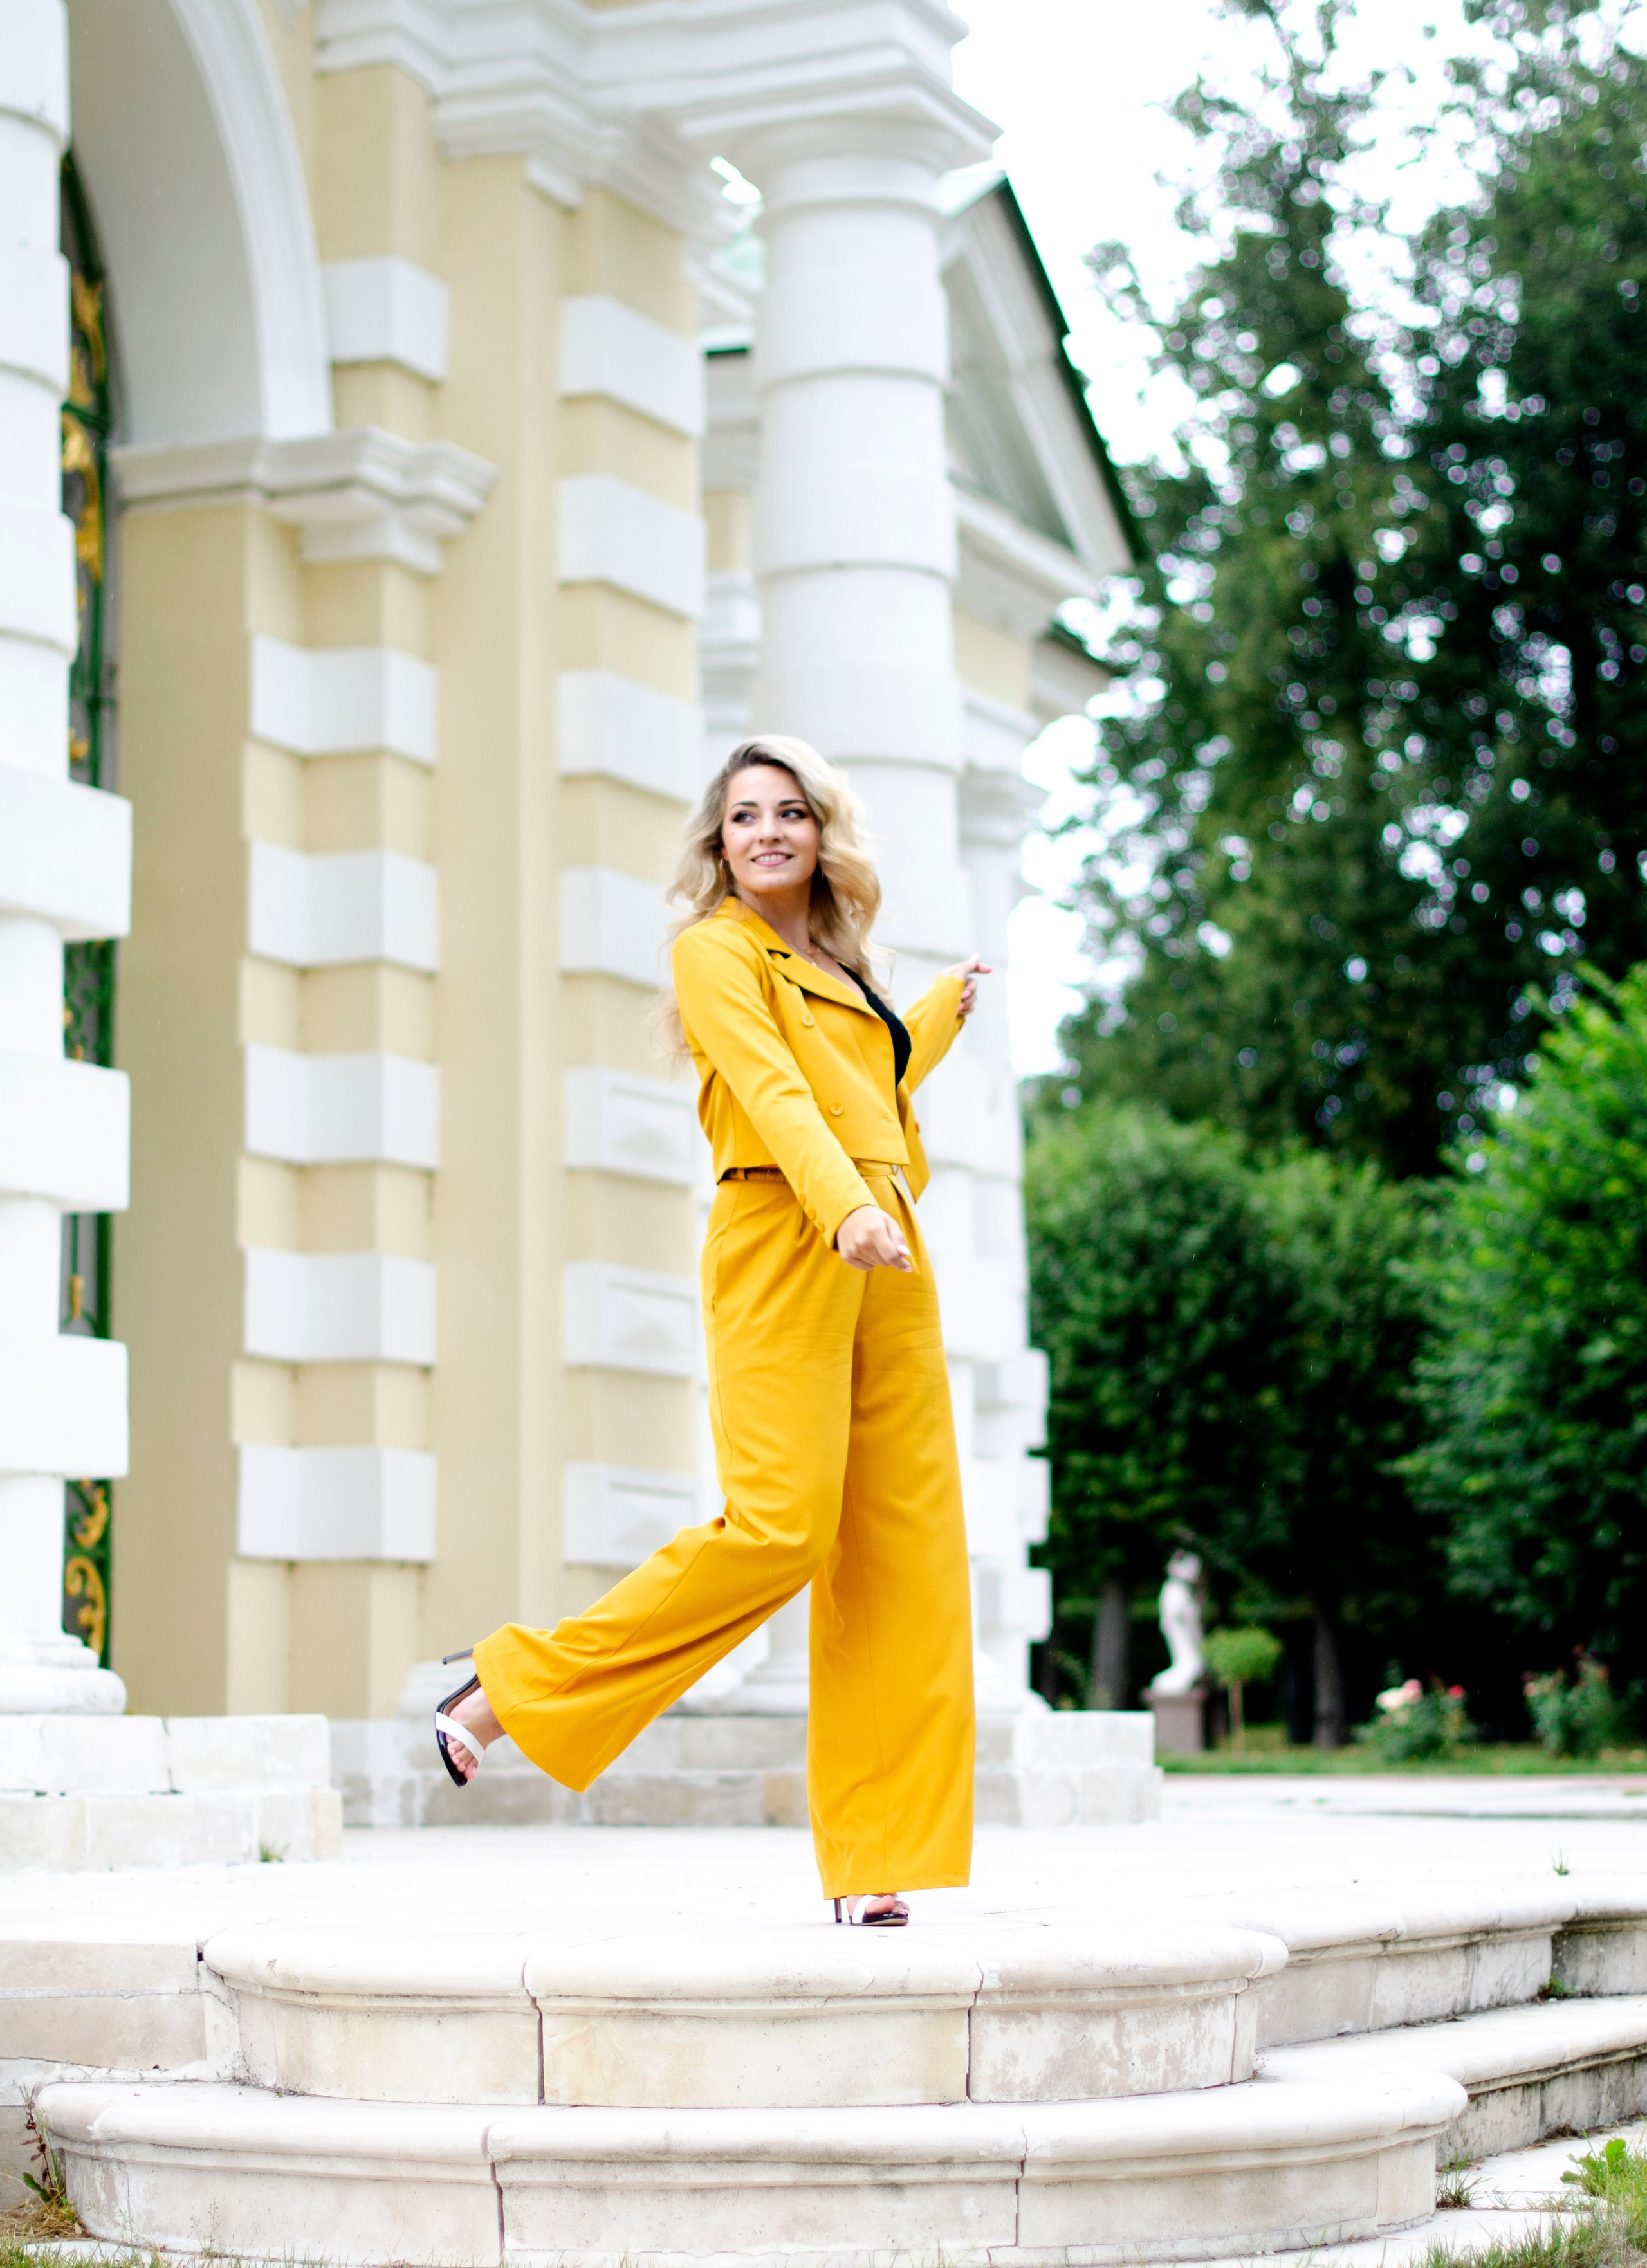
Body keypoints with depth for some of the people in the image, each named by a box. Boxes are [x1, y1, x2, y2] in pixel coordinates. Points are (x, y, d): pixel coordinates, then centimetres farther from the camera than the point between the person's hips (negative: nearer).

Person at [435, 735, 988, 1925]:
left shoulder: (838, 966, 24)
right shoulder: (716, 950, 1)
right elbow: (773, 1089, -16)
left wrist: (947, 1008, 49)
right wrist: (845, 1207, -30)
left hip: (886, 1261, 7)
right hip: (782, 1247, -7)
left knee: (906, 1553, -2)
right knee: (781, 1525, -21)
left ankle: (877, 1867, -2)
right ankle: (511, 1689, -7)